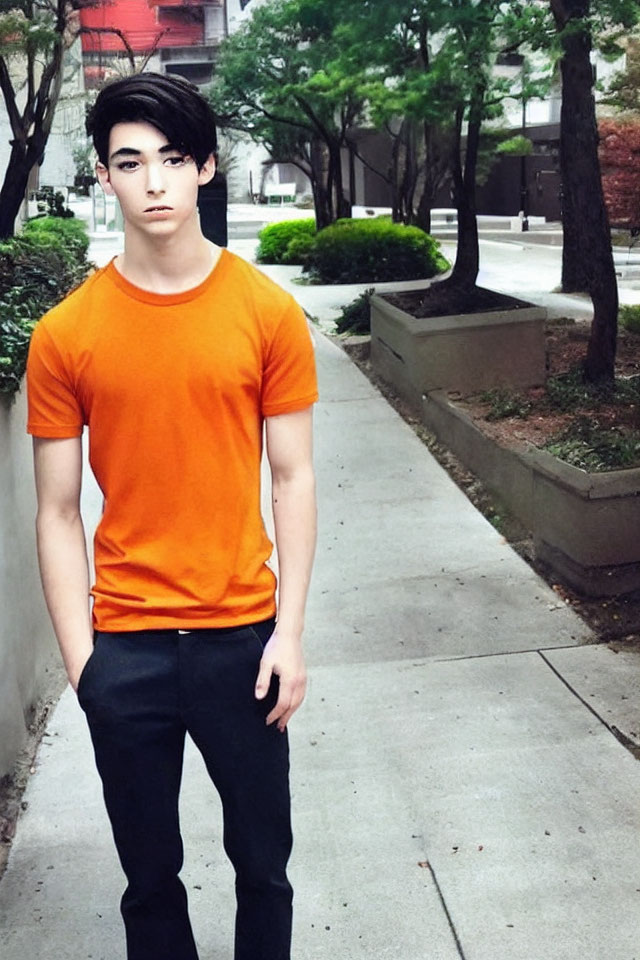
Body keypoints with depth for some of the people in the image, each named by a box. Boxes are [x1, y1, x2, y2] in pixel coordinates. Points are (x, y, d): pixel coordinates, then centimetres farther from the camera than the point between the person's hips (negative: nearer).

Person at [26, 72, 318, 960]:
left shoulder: (270, 312, -5)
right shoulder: (65, 334, -5)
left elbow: (292, 480, -2)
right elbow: (58, 512, -2)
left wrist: (290, 632, -5)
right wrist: (80, 658, -4)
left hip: (242, 635, 0)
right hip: (125, 645, 0)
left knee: (263, 860, 16)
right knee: (150, 871, 16)